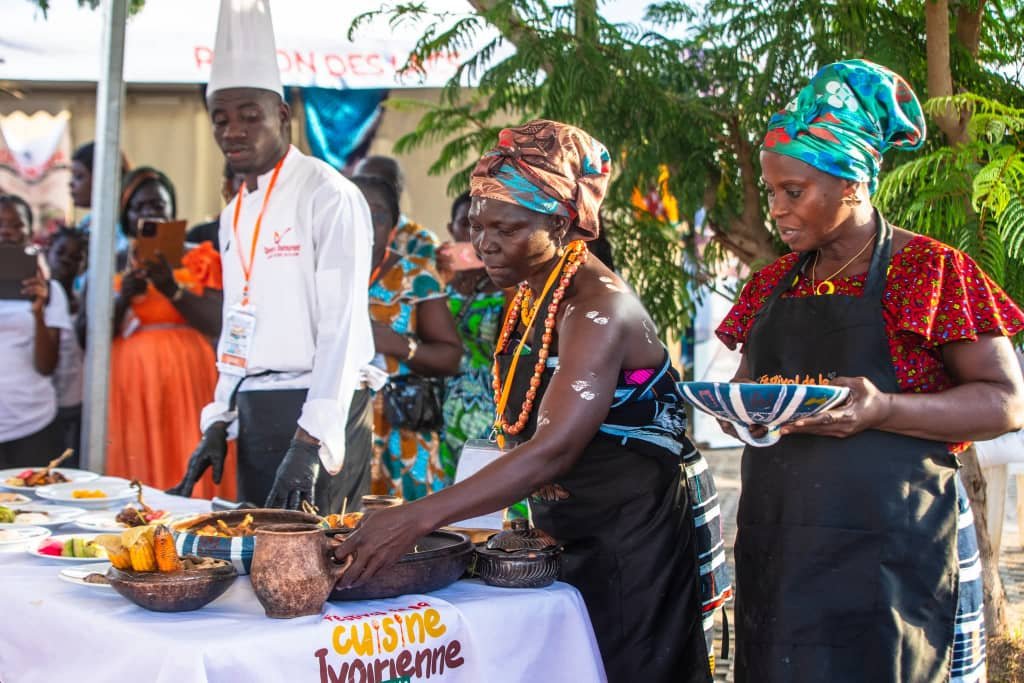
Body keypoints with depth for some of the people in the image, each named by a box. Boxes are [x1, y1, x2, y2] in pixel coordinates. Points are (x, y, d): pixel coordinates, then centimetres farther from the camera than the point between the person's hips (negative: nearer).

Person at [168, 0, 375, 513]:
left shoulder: (329, 197, -11)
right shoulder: (235, 215, 15)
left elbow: (343, 329, -17)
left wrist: (309, 442, -23)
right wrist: (218, 424, 15)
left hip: (318, 412, -8)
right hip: (253, 412, 8)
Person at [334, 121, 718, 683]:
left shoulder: (598, 305, -21)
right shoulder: (527, 298, 6)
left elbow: (554, 450, -32)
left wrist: (418, 517, -37)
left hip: (630, 543, -8)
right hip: (566, 536, 8)